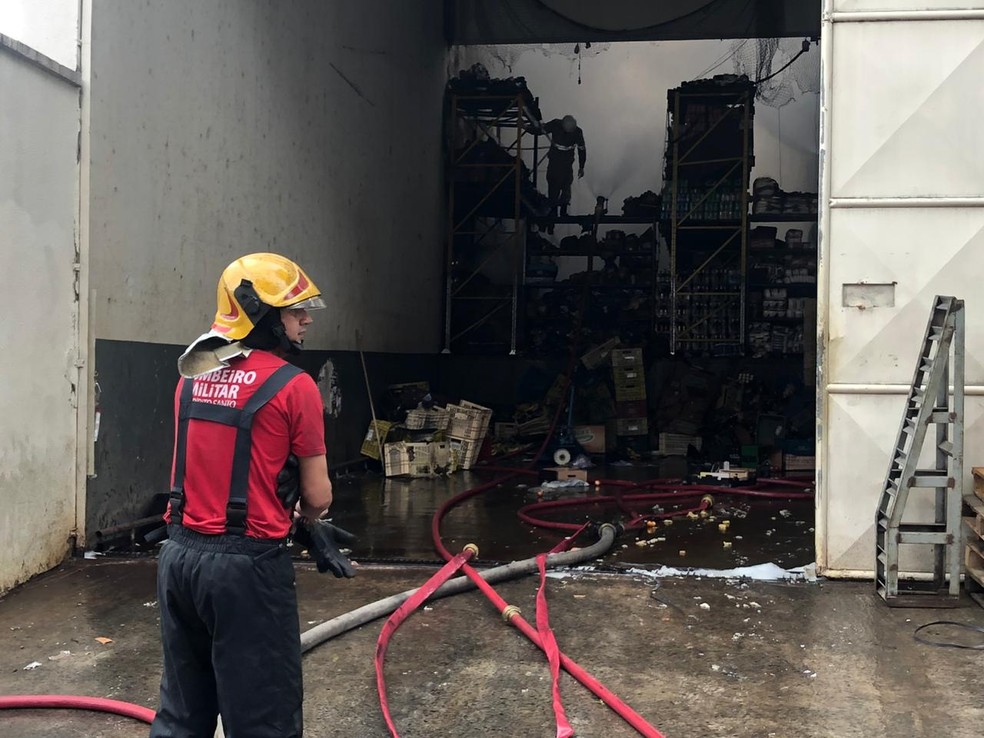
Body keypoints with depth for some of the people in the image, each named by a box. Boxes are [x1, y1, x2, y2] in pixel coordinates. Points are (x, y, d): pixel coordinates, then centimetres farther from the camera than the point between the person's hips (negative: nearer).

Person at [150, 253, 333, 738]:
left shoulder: (192, 375, 9)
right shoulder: (293, 386, -11)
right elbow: (317, 498, -7)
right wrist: (302, 512, 15)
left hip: (178, 554, 7)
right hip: (246, 564, -7)